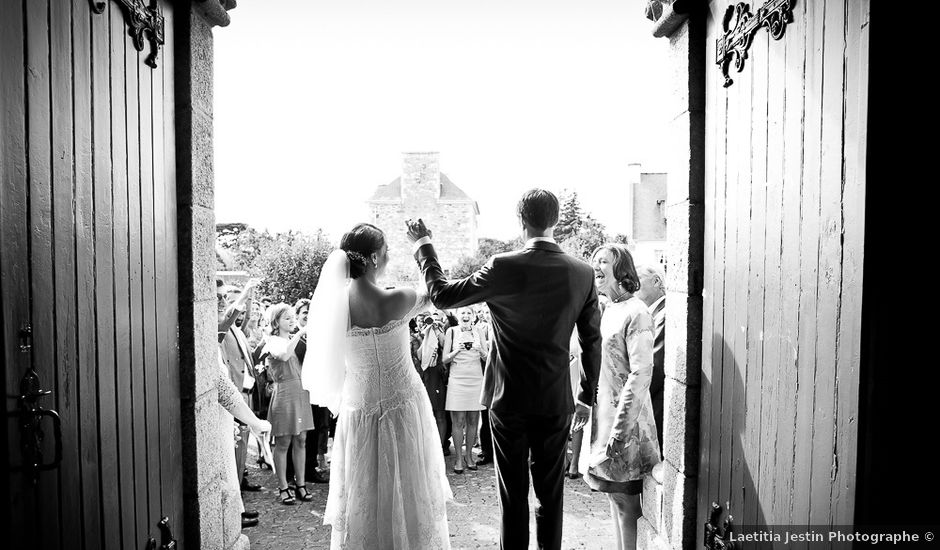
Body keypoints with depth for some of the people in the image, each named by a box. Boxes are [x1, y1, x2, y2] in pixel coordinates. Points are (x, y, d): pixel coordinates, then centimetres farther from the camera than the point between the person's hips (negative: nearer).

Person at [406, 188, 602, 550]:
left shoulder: (505, 267, -16)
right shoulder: (583, 273, -4)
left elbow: (441, 294, -8)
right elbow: (593, 341, 3)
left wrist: (423, 246, 6)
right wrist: (587, 397, 15)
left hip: (509, 401, -3)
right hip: (556, 401, 3)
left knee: (513, 494, 11)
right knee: (551, 492, 16)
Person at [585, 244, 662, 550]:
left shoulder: (635, 313, -15)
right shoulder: (607, 311, 10)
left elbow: (641, 373, -20)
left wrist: (620, 430, -22)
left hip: (624, 421, -8)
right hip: (602, 416, 8)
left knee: (624, 499, 3)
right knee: (615, 496, 17)